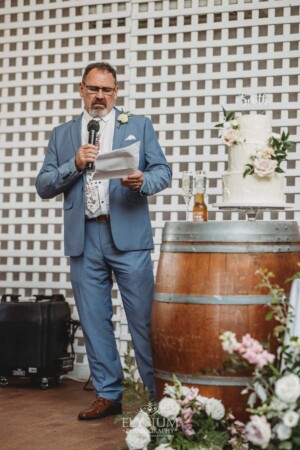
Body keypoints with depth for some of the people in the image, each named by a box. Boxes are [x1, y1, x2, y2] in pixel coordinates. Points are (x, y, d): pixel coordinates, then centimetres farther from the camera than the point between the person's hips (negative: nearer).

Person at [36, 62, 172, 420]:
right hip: (83, 240, 3)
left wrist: (142, 181, -17)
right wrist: (75, 164, -7)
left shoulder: (139, 126, 12)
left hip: (128, 235, -2)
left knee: (144, 319, -4)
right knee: (94, 322, 6)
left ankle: (160, 393, 5)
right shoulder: (61, 135, 16)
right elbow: (43, 187, 9)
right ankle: (108, 395, 17)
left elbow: (163, 172, 5)